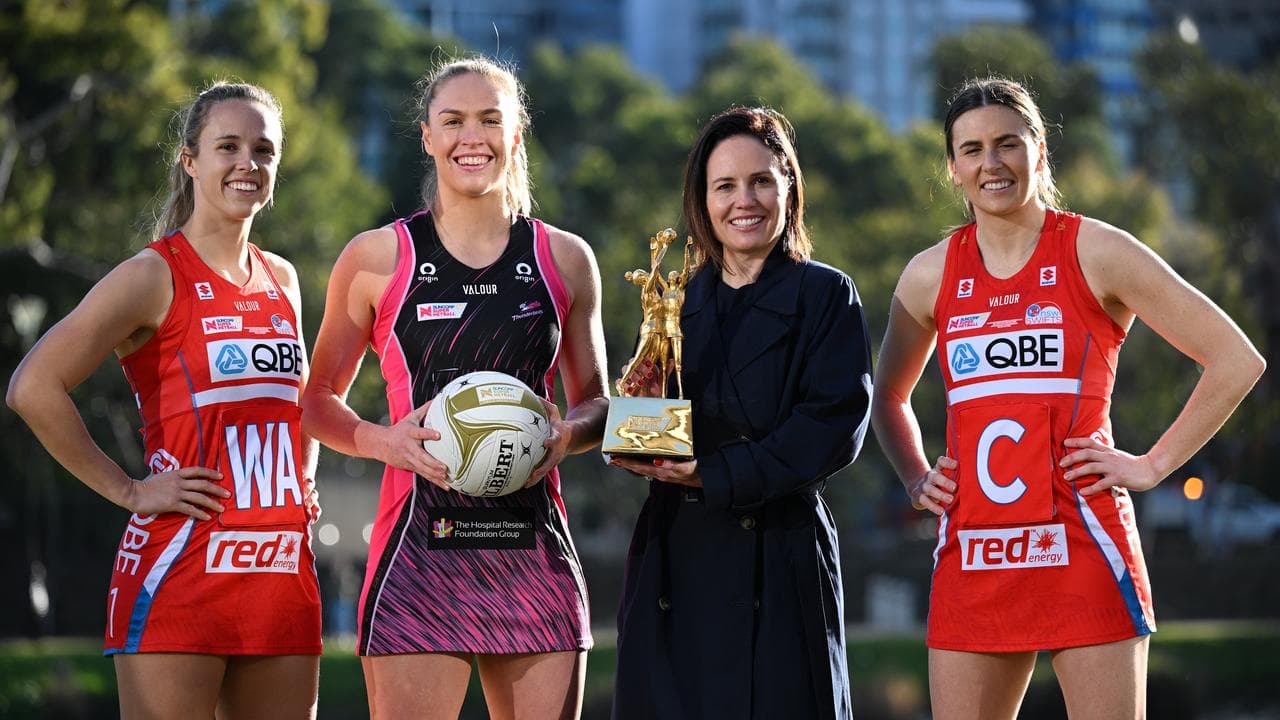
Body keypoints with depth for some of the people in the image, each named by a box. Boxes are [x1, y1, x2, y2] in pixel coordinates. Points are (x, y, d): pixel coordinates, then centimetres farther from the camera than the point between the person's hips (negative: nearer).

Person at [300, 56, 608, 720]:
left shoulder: (564, 260, 10)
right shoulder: (377, 259, 4)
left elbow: (595, 402, 19)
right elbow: (318, 400, 11)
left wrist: (569, 433, -4)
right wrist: (383, 441, -9)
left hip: (534, 555, 3)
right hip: (418, 548, -2)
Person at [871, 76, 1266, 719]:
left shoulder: (1095, 252, -1)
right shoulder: (931, 274, 10)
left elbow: (1236, 359, 0)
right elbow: (889, 397, 28)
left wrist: (1153, 466, -4)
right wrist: (915, 478, 11)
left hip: (1082, 551, -3)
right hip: (972, 562, 4)